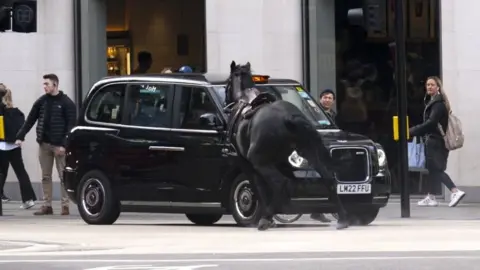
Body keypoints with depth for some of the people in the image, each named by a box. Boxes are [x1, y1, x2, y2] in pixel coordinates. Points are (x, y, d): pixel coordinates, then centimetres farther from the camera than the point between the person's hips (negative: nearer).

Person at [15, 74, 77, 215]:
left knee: (63, 176, -2)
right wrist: (20, 136, -1)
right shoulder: (41, 101, 8)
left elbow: (71, 125, -9)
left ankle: (65, 205, 1)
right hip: (44, 144, 5)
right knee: (45, 176, 6)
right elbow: (30, 120, 8)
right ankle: (47, 205, 10)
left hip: (59, 145, -5)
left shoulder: (66, 103, -5)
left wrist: (64, 144, -16)